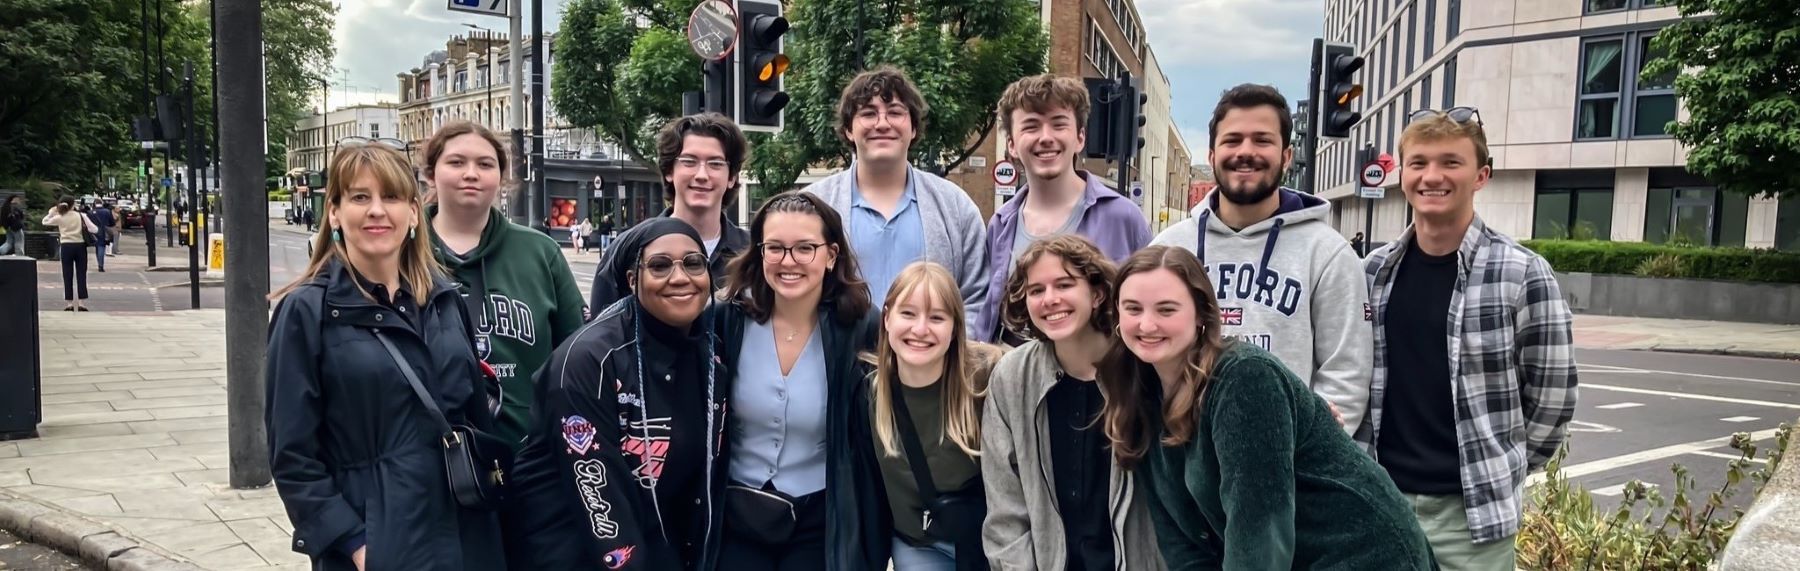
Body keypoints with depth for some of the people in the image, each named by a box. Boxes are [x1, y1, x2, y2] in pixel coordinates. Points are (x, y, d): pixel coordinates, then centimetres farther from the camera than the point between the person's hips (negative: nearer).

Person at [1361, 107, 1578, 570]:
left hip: (1472, 509, -3)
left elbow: (1552, 395, -3)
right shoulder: (1374, 272, 3)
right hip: (1380, 500, 3)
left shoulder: (1522, 274, -8)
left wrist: (1500, 474, 4)